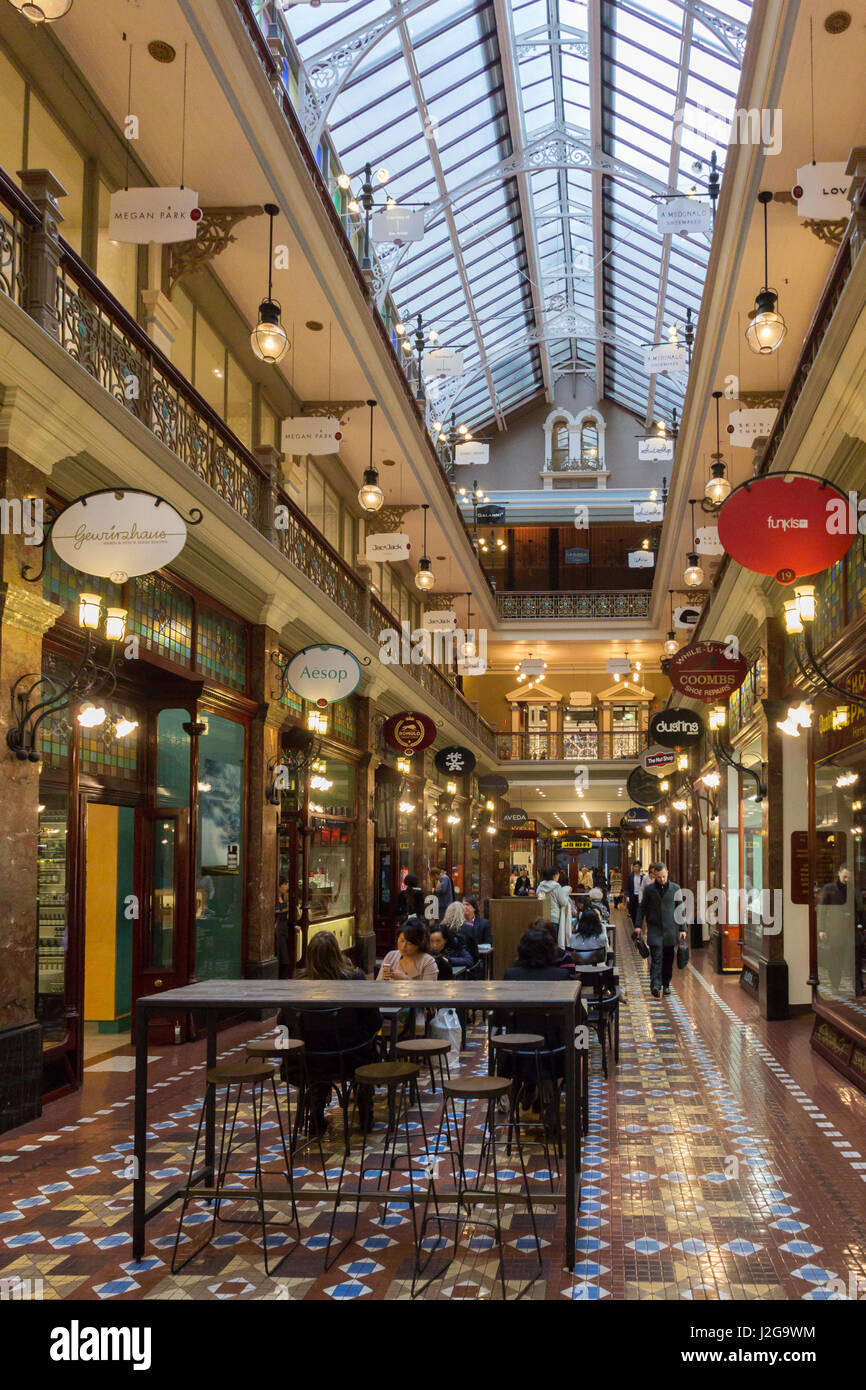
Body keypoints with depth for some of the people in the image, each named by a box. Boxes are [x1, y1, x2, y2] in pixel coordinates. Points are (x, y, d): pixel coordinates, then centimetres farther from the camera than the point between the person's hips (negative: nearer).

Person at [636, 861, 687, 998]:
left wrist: (682, 929, 2)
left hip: (670, 929, 1)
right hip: (654, 929, -1)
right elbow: (643, 908, 9)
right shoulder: (649, 889, 2)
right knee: (656, 958, -11)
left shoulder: (675, 888, 2)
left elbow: (681, 909, 6)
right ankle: (655, 986, -17)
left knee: (668, 959, 7)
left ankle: (666, 984, 22)